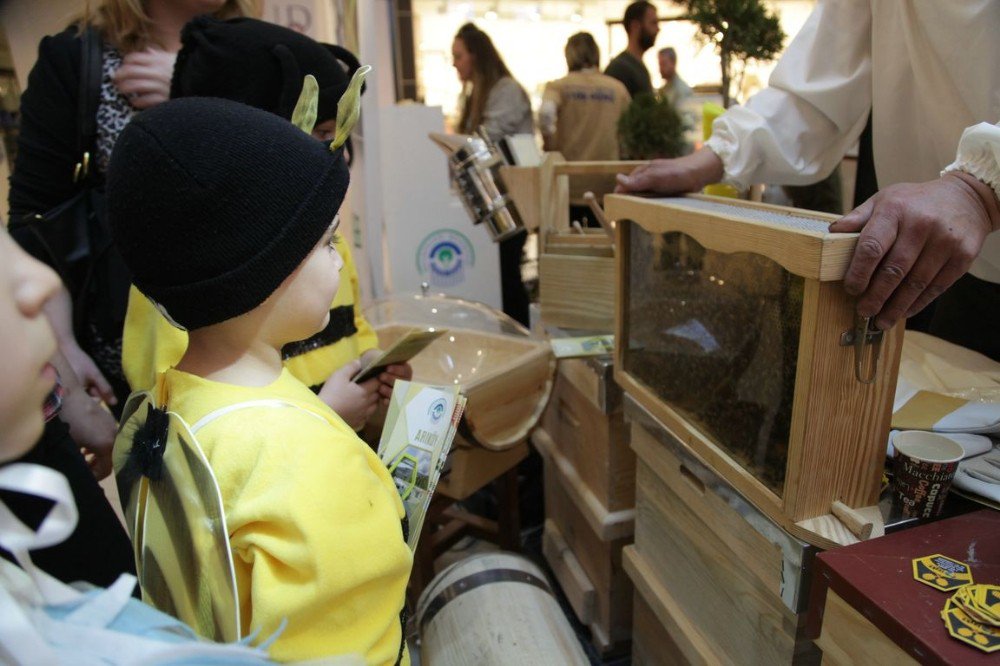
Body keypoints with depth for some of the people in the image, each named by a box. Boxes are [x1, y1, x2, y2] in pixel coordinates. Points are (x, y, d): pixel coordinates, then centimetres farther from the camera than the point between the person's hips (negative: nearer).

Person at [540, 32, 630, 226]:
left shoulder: (557, 86, -2)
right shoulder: (618, 89, 6)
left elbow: (545, 113, -21)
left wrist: (550, 144, -7)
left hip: (569, 186, -2)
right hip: (605, 186, 2)